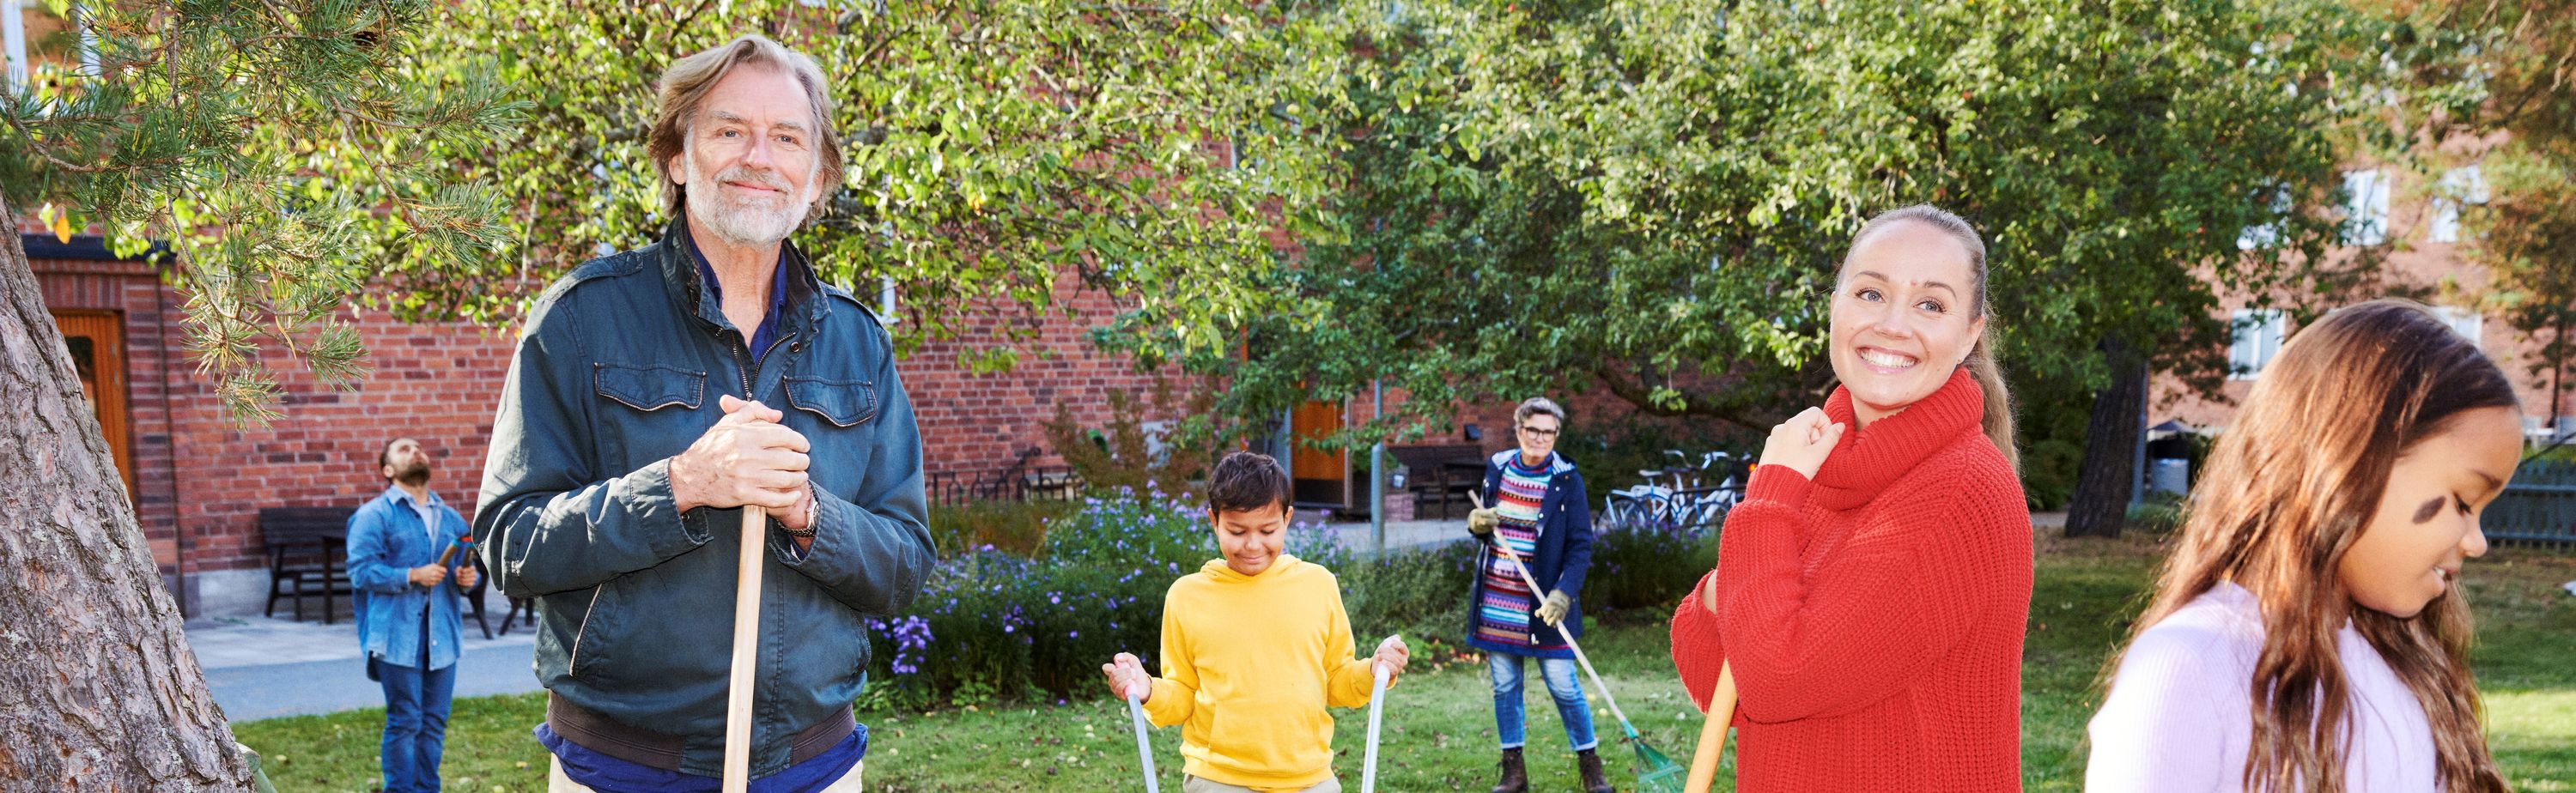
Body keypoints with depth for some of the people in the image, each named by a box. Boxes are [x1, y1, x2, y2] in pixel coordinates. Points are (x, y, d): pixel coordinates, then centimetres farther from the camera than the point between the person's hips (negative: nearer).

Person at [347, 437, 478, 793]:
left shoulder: (451, 518, 16)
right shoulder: (375, 515, -1)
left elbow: (466, 567, 22)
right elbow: (360, 571, -10)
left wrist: (468, 578, -1)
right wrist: (412, 576, -19)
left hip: (441, 636, 5)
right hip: (397, 636, -5)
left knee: (434, 722, 8)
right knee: (404, 722, -3)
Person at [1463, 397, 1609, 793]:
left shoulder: (1567, 480, -7)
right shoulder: (1497, 468, 5)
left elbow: (1581, 544, -9)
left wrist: (1563, 593, -22)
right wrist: (1476, 524, -7)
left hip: (1543, 605, -4)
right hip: (1496, 600, 4)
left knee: (1564, 686, 0)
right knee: (1504, 686, 8)